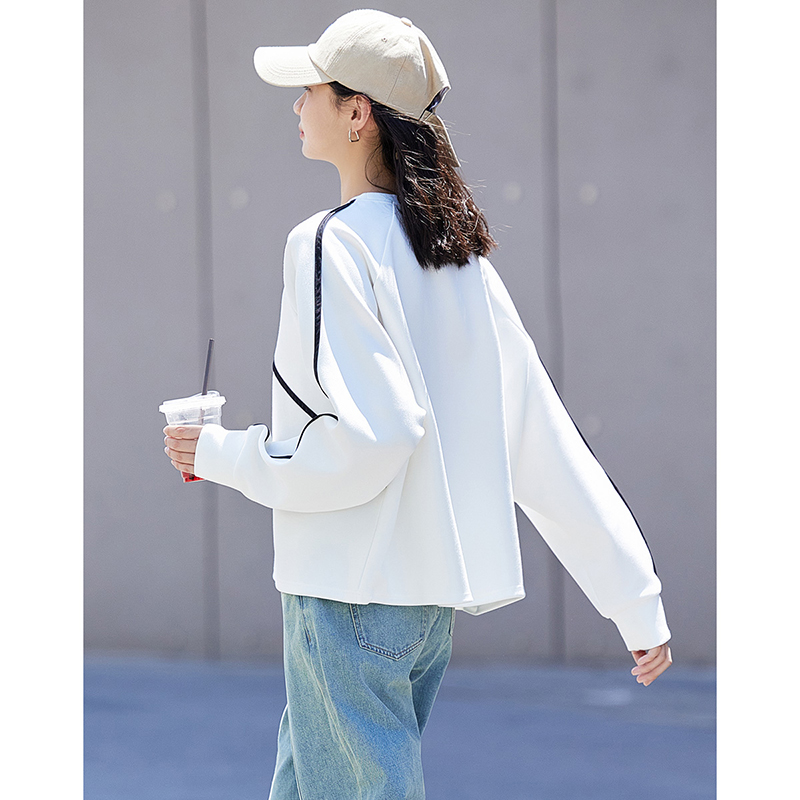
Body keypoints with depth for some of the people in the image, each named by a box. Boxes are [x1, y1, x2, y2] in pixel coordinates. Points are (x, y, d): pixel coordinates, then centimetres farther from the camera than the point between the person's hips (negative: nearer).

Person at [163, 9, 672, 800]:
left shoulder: (332, 244, -14)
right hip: (434, 599, 8)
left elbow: (365, 438, -23)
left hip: (352, 594, -8)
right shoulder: (460, 252, 9)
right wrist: (637, 601, 10)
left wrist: (225, 454, -8)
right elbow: (547, 444, 8)